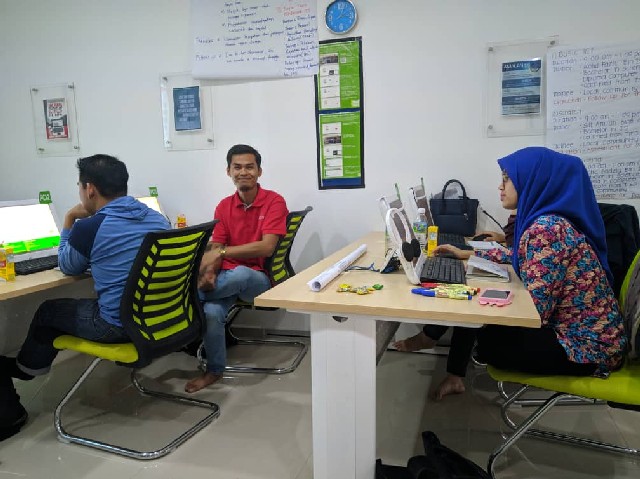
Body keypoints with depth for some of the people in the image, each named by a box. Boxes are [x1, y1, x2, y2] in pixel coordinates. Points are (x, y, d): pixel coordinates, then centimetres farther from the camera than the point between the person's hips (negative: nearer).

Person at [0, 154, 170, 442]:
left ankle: (24, 369, 52)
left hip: (120, 325, -6)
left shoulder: (89, 227, -15)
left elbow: (68, 268, 7)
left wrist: (69, 220, 12)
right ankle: (26, 367, 49)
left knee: (49, 312, 22)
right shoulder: (158, 218, 3)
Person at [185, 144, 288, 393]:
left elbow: (267, 247, -16)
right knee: (211, 312, -29)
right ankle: (214, 370, -5)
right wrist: (208, 272, -20)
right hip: (226, 274, 3)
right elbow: (215, 249, 3)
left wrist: (223, 252, -20)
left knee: (238, 274, -39)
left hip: (258, 278, -3)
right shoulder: (224, 206, 10)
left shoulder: (274, 201, -4)